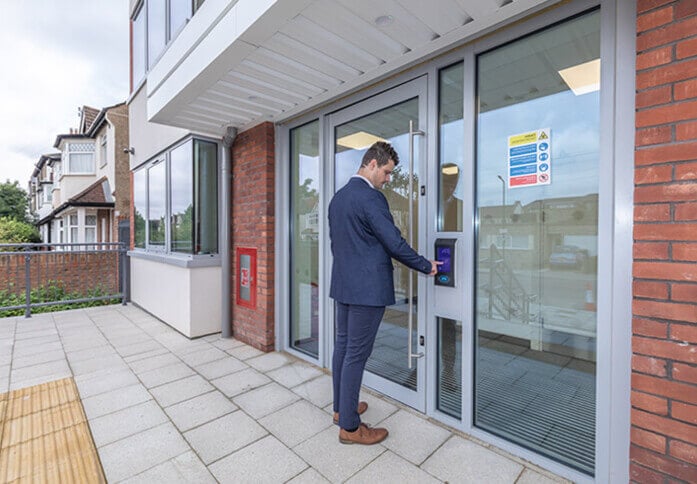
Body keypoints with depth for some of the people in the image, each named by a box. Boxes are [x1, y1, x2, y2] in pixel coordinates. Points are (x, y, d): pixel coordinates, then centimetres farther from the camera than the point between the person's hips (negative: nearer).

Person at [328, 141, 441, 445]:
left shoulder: (338, 197, 12)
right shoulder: (371, 197, -17)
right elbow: (395, 244, -17)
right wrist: (427, 266, -3)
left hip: (343, 284, 10)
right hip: (367, 288, -9)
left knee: (343, 345, 18)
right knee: (357, 353, 1)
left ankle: (341, 408, 35)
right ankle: (350, 427, 18)